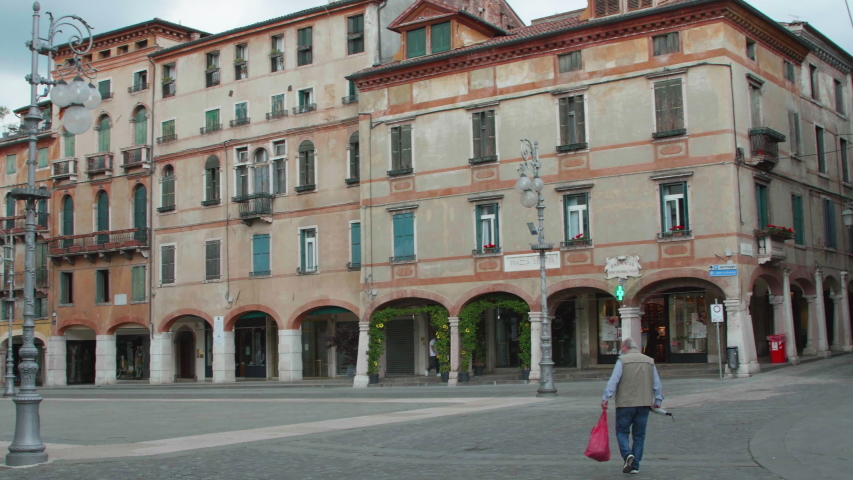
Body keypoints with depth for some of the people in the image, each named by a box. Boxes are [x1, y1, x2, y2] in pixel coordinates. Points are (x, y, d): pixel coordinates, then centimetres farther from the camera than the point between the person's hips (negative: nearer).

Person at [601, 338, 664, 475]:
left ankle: (628, 454, -16)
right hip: (644, 404, 4)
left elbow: (613, 380, -11)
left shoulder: (622, 360, -3)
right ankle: (635, 466, 8)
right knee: (639, 435, 10)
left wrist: (605, 398, -9)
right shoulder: (649, 361, 11)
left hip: (625, 403, -4)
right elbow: (657, 384, 11)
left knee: (622, 431, 8)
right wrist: (657, 401, 18)